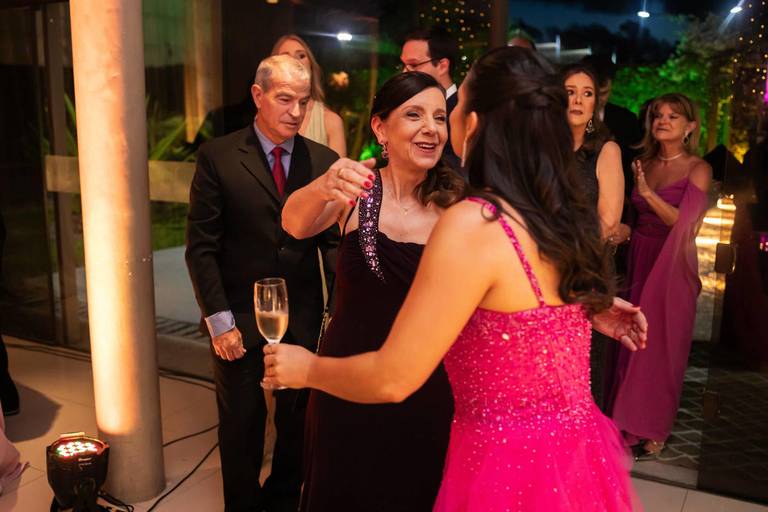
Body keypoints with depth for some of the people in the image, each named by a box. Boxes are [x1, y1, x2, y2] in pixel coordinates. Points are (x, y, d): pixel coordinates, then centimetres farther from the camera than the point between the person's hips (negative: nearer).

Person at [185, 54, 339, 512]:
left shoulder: (325, 161, 0)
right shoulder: (218, 157, -7)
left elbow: (334, 241, 2)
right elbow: (201, 247, -7)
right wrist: (219, 320, -12)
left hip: (305, 319, 2)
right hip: (241, 318, -2)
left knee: (300, 422, 14)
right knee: (241, 425, 15)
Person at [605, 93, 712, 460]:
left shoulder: (697, 169, -4)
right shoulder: (644, 164, 11)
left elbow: (686, 224, -14)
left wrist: (649, 193, -18)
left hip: (672, 268, -4)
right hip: (639, 262, 4)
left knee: (660, 347, 2)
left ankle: (653, 432, 17)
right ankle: (628, 423, 21)